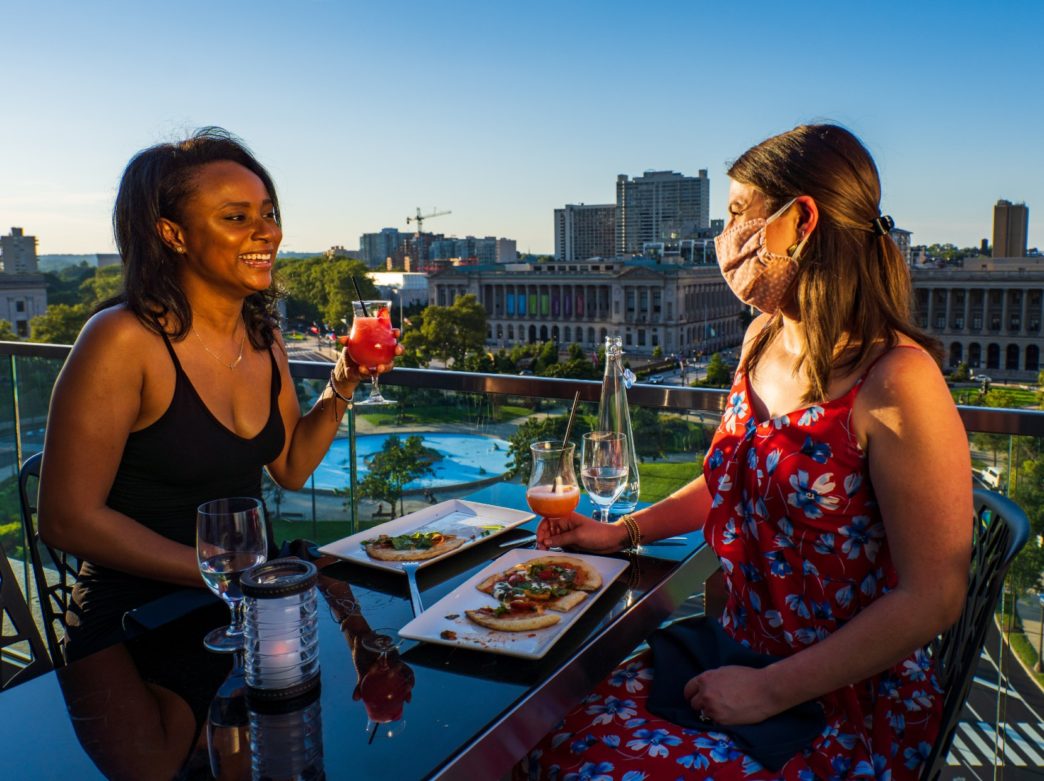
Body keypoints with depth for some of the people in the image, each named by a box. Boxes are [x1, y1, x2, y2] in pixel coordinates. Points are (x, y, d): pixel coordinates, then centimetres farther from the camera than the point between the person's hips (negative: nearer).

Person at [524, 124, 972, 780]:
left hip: (850, 711, -6)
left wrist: (771, 690, -16)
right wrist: (621, 531, 11)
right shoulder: (764, 339, 4)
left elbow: (934, 597, -19)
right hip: (740, 653, 6)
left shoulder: (895, 380, -21)